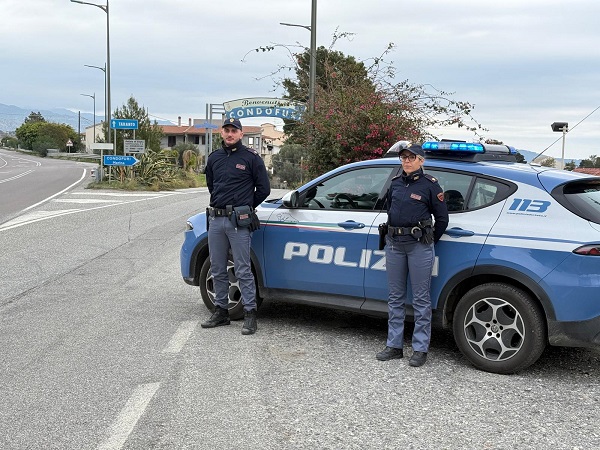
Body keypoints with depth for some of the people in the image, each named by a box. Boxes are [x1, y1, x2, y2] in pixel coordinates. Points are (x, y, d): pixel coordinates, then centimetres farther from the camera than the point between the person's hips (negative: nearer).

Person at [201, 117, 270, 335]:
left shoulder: (251, 157, -2)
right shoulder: (214, 158, 13)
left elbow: (263, 188, 1)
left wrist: (246, 208, 8)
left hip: (238, 221, -6)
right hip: (215, 219, 6)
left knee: (243, 270, -5)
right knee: (218, 270, 11)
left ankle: (250, 314, 0)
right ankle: (221, 311, 22)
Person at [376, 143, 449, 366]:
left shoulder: (430, 184, -3)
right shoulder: (395, 182, 11)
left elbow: (442, 218, 2)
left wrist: (429, 241, 7)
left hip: (419, 245, -5)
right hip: (394, 244, 6)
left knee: (420, 299, 0)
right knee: (395, 297, 10)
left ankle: (420, 349, 8)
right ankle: (394, 345, 19)